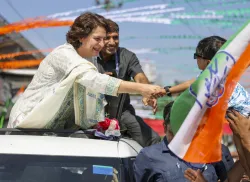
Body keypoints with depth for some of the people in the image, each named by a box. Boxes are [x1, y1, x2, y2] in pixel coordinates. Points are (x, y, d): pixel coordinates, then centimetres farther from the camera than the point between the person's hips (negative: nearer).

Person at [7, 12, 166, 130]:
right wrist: (140, 88, -47)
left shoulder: (88, 61, 8)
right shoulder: (64, 54, -21)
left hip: (56, 130, 9)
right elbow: (94, 80, -38)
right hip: (31, 125, -9)